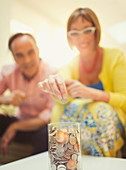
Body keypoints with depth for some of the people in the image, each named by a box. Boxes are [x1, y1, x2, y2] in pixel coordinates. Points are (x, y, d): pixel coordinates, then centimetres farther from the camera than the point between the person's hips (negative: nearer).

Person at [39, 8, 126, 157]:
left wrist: (90, 93, -28)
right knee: (73, 107, -27)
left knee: (101, 109, -32)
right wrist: (54, 84, -42)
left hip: (110, 125, -2)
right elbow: (63, 97, -17)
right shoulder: (71, 66, 5)